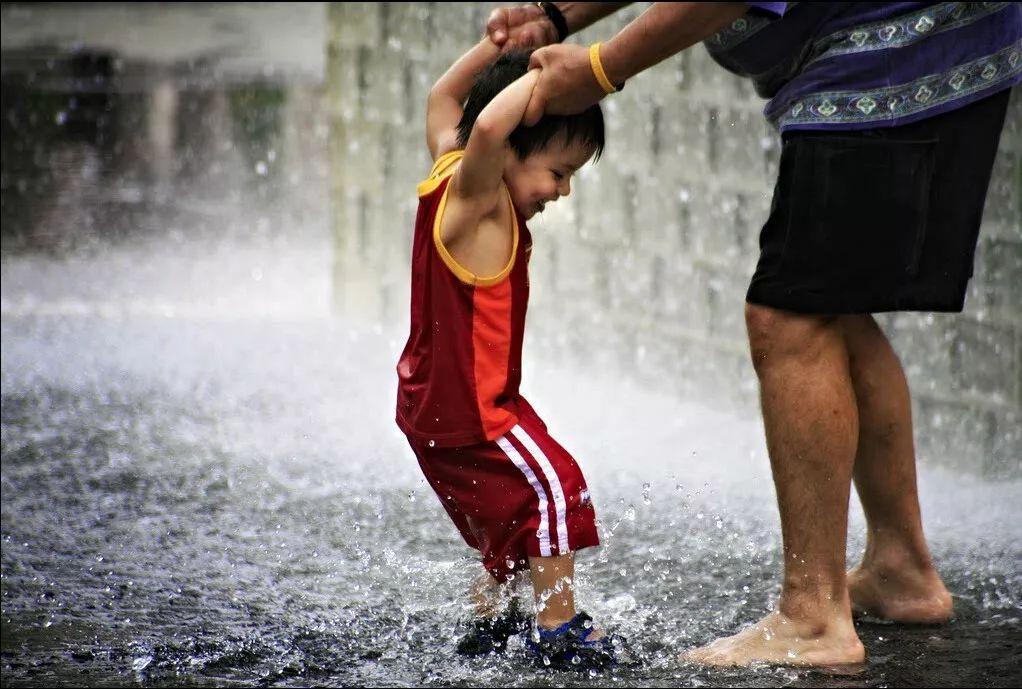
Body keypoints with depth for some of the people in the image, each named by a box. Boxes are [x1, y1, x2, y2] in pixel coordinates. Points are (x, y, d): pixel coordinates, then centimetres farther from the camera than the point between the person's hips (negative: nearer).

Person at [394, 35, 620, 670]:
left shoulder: (450, 168, 5)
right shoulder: (475, 198, -22)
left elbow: (443, 100, 24)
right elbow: (488, 126, -44)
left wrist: (495, 46, 13)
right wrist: (541, 73, -33)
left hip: (432, 400, 10)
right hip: (466, 410, -10)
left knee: (511, 508, 23)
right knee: (553, 487, -13)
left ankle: (492, 619, 32)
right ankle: (560, 630, -13)